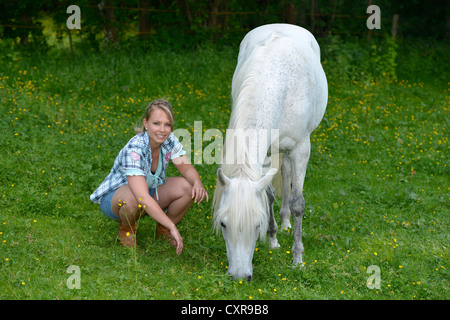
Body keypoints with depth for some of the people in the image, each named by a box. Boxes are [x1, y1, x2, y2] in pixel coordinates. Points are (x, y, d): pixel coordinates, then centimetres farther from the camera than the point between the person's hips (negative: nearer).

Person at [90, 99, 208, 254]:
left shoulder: (169, 140, -15)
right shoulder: (134, 150, -35)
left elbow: (186, 167, -5)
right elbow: (143, 198, -43)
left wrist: (197, 183, -30)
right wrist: (173, 227, -47)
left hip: (151, 190, 6)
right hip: (113, 198, -6)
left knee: (188, 187, -19)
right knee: (133, 198, -41)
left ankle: (163, 231, 5)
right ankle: (126, 229, -7)